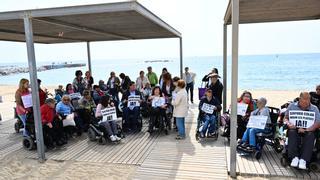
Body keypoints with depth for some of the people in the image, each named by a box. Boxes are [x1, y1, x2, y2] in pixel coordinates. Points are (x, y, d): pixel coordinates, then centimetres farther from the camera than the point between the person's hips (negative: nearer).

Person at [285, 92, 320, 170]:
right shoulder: (292, 106, 9)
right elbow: (285, 118, 9)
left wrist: (306, 130, -22)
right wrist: (289, 124, -16)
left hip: (308, 130, 0)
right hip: (294, 128, 0)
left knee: (310, 135, -33)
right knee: (292, 132, -33)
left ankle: (304, 159, -35)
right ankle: (294, 157, -34)